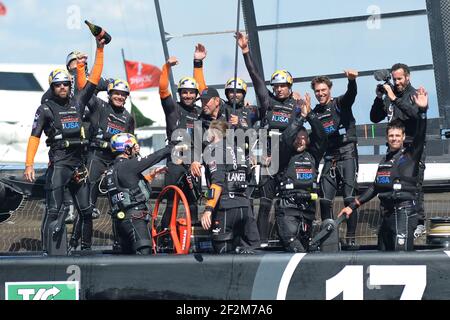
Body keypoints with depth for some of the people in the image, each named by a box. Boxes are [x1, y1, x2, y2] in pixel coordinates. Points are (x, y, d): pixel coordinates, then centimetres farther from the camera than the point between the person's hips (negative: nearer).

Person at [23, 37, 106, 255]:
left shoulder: (78, 102, 13)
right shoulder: (45, 109, 2)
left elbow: (94, 78, 12)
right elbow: (34, 137, -3)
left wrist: (100, 49, 8)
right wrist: (29, 164, -14)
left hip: (78, 162, 5)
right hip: (58, 162, -5)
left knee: (86, 209, 7)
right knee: (54, 210, -10)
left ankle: (86, 248, 18)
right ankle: (51, 252, -12)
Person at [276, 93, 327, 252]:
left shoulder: (312, 155, 14)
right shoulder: (286, 156, 4)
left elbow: (321, 136, 3)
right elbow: (285, 138, -13)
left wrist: (310, 114, -5)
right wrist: (302, 117, -11)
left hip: (308, 208, 4)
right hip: (287, 208, -4)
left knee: (304, 243, 7)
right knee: (292, 242, -23)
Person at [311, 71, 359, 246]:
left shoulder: (340, 103, 1)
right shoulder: (315, 112, 16)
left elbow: (351, 94, -20)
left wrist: (352, 80, -42)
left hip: (347, 154, -5)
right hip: (329, 158, 5)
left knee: (349, 197, -11)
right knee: (325, 199, -2)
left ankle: (351, 238, -11)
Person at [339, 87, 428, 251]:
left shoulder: (410, 155, 2)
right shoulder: (385, 160, 21)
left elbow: (420, 136, -15)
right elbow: (375, 187, 24)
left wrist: (422, 111, -29)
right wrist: (353, 206, 21)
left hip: (405, 210, -7)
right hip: (387, 212, 7)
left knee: (401, 251, -18)